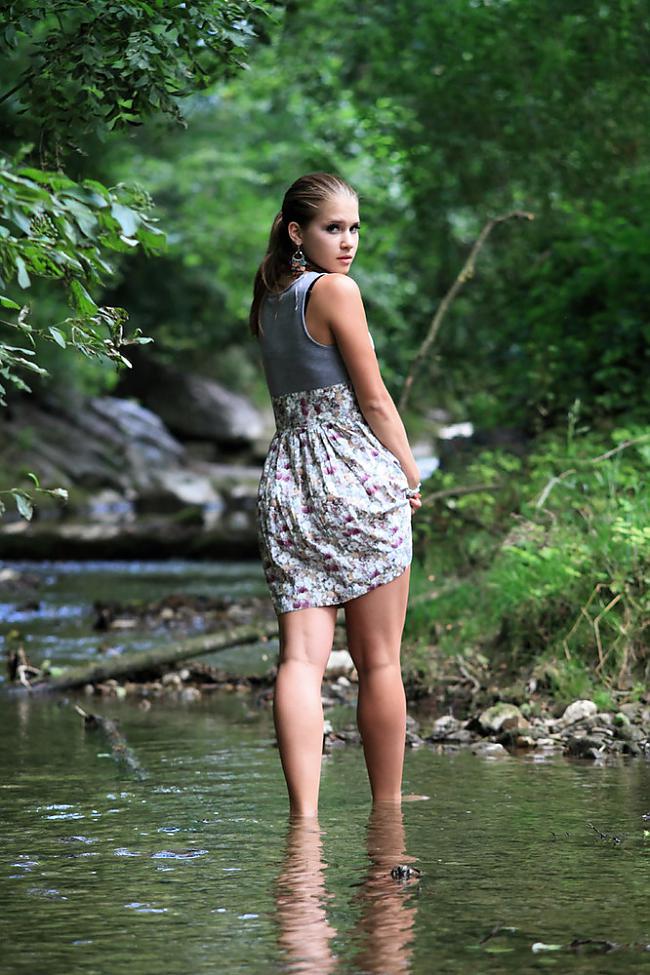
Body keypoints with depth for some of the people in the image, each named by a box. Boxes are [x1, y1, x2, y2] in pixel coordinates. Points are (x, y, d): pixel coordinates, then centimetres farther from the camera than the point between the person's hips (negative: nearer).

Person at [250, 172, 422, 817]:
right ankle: (388, 812, 14)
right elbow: (373, 401, -7)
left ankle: (304, 813, -16)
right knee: (378, 661, 5)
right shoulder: (336, 290, -8)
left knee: (301, 655, -4)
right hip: (358, 479, -6)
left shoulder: (267, 302, 15)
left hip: (286, 482, 6)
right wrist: (411, 476, 6)